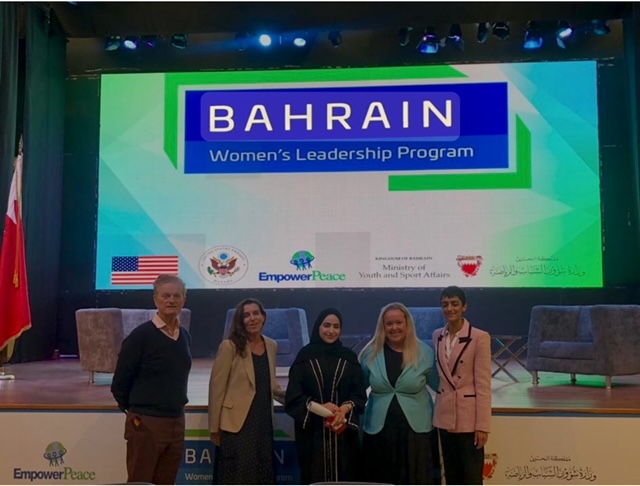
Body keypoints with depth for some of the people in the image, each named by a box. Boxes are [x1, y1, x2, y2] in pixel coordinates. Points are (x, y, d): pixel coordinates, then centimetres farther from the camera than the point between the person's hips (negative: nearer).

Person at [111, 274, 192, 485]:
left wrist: (174, 406, 13)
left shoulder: (185, 336, 6)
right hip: (146, 424, -6)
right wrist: (136, 411, 4)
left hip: (176, 423, 6)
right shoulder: (141, 335, -11)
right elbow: (119, 385, -6)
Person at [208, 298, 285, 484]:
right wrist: (214, 427, -7)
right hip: (236, 424, -5)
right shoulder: (230, 346, -8)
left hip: (263, 423, 6)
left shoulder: (271, 346, 8)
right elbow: (216, 387, -7)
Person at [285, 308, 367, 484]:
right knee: (315, 481, 0)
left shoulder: (349, 357, 8)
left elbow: (360, 394, 4)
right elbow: (293, 396, -2)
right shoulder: (305, 356, 2)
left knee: (344, 479, 1)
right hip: (313, 431, -1)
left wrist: (346, 407, -16)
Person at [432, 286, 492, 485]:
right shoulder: (437, 336, 6)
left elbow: (483, 385, -12)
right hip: (445, 417, 5)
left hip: (469, 418, -5)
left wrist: (482, 425, -14)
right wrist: (435, 411, 12)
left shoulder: (480, 338, -11)